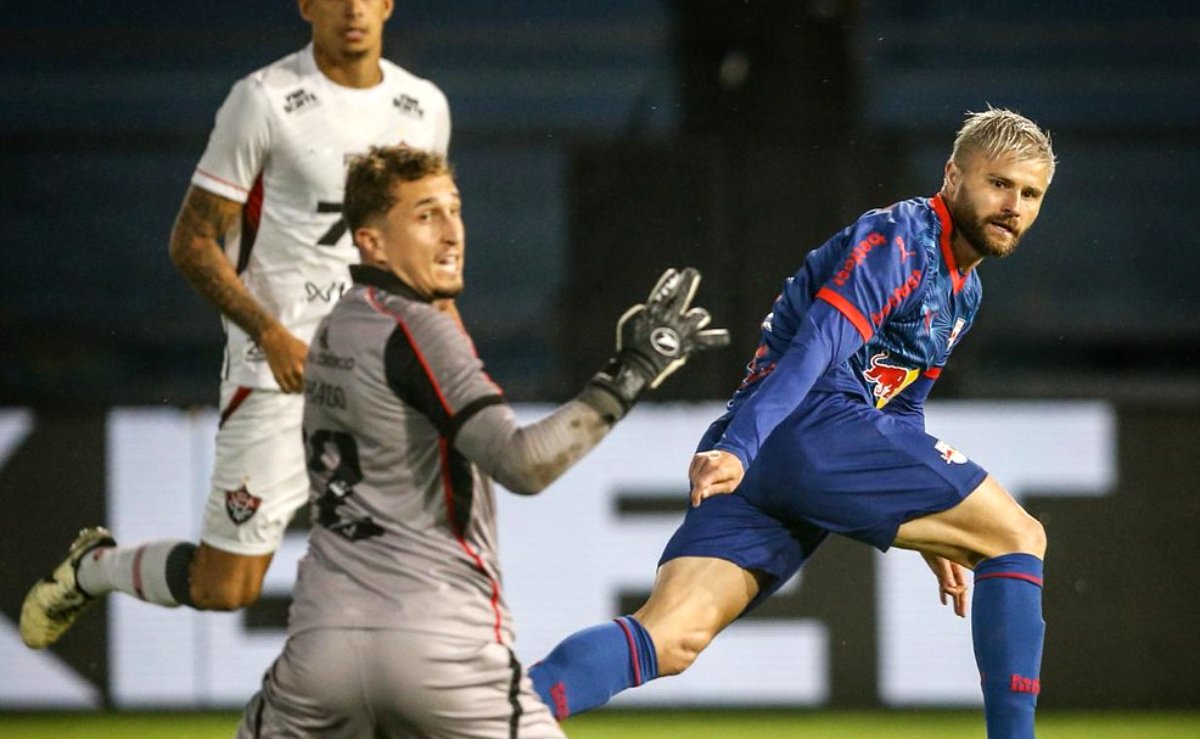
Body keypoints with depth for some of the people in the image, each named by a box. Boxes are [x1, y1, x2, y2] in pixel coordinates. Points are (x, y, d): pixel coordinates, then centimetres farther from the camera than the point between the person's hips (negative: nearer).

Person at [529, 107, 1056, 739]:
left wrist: (930, 533, 36)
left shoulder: (964, 292, 27)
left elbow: (899, 410, 37)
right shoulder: (896, 239, -4)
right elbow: (816, 346, -18)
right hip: (813, 428, -9)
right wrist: (739, 448, -30)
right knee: (1018, 538, -3)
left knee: (670, 640, -9)